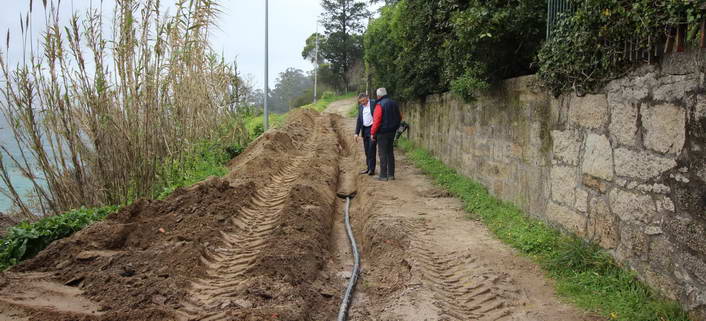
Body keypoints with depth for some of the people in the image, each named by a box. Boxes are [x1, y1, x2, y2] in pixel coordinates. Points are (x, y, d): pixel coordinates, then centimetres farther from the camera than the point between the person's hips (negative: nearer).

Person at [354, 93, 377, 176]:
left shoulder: (374, 104, -6)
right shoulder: (361, 106, 12)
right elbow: (359, 120, 14)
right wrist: (357, 132, 8)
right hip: (365, 130, 6)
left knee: (372, 149, -8)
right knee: (367, 150, 10)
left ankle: (372, 169, -4)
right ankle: (368, 167, 18)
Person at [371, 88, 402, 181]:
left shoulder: (380, 105, -15)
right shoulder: (394, 103, 9)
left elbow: (376, 121, -18)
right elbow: (399, 117, 15)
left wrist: (373, 133, -11)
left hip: (382, 132, -7)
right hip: (392, 132, 7)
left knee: (383, 154, -2)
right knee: (390, 153, 13)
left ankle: (383, 175, 1)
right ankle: (391, 174, 17)